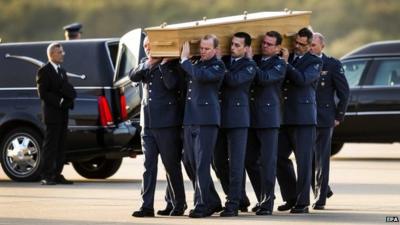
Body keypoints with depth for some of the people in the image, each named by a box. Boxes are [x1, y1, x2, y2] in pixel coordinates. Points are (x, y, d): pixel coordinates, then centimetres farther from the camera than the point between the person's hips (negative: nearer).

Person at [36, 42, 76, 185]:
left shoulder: (62, 71, 19)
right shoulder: (44, 71, -6)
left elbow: (70, 91, 16)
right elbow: (43, 93, -13)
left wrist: (69, 98, -6)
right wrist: (58, 102, -19)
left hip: (63, 114, 8)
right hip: (52, 113, -8)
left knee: (60, 146, 7)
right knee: (50, 145, -8)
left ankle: (57, 175, 11)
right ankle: (46, 176, -7)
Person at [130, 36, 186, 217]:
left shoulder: (171, 65, -3)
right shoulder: (145, 65, 15)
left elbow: (172, 84, -18)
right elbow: (133, 76, 0)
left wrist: (163, 64, -15)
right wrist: (147, 64, -13)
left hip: (167, 123, -5)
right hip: (147, 123, 5)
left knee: (172, 165, 3)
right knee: (149, 165, 0)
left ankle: (179, 204, 14)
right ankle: (147, 206, -2)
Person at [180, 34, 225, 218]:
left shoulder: (218, 66, -4)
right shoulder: (195, 64, 19)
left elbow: (201, 76, -21)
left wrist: (185, 60, -9)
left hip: (207, 120, -8)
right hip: (190, 119, 8)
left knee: (202, 164, -9)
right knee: (189, 162, 10)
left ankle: (202, 205, -5)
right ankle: (212, 202, 20)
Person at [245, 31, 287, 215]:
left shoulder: (279, 65, -2)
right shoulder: (256, 61, 16)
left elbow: (265, 78, -18)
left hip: (268, 118, -6)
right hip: (251, 119, 6)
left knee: (267, 161, -7)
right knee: (250, 161, 8)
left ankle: (267, 203, -4)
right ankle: (263, 198, 21)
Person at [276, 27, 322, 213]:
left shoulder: (314, 62, 0)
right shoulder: (287, 57, 16)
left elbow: (303, 80, -16)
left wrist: (286, 64, -12)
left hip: (303, 118, -6)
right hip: (284, 117, 6)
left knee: (303, 161, -4)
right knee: (280, 158, 6)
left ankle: (302, 203, 0)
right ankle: (291, 198, 19)